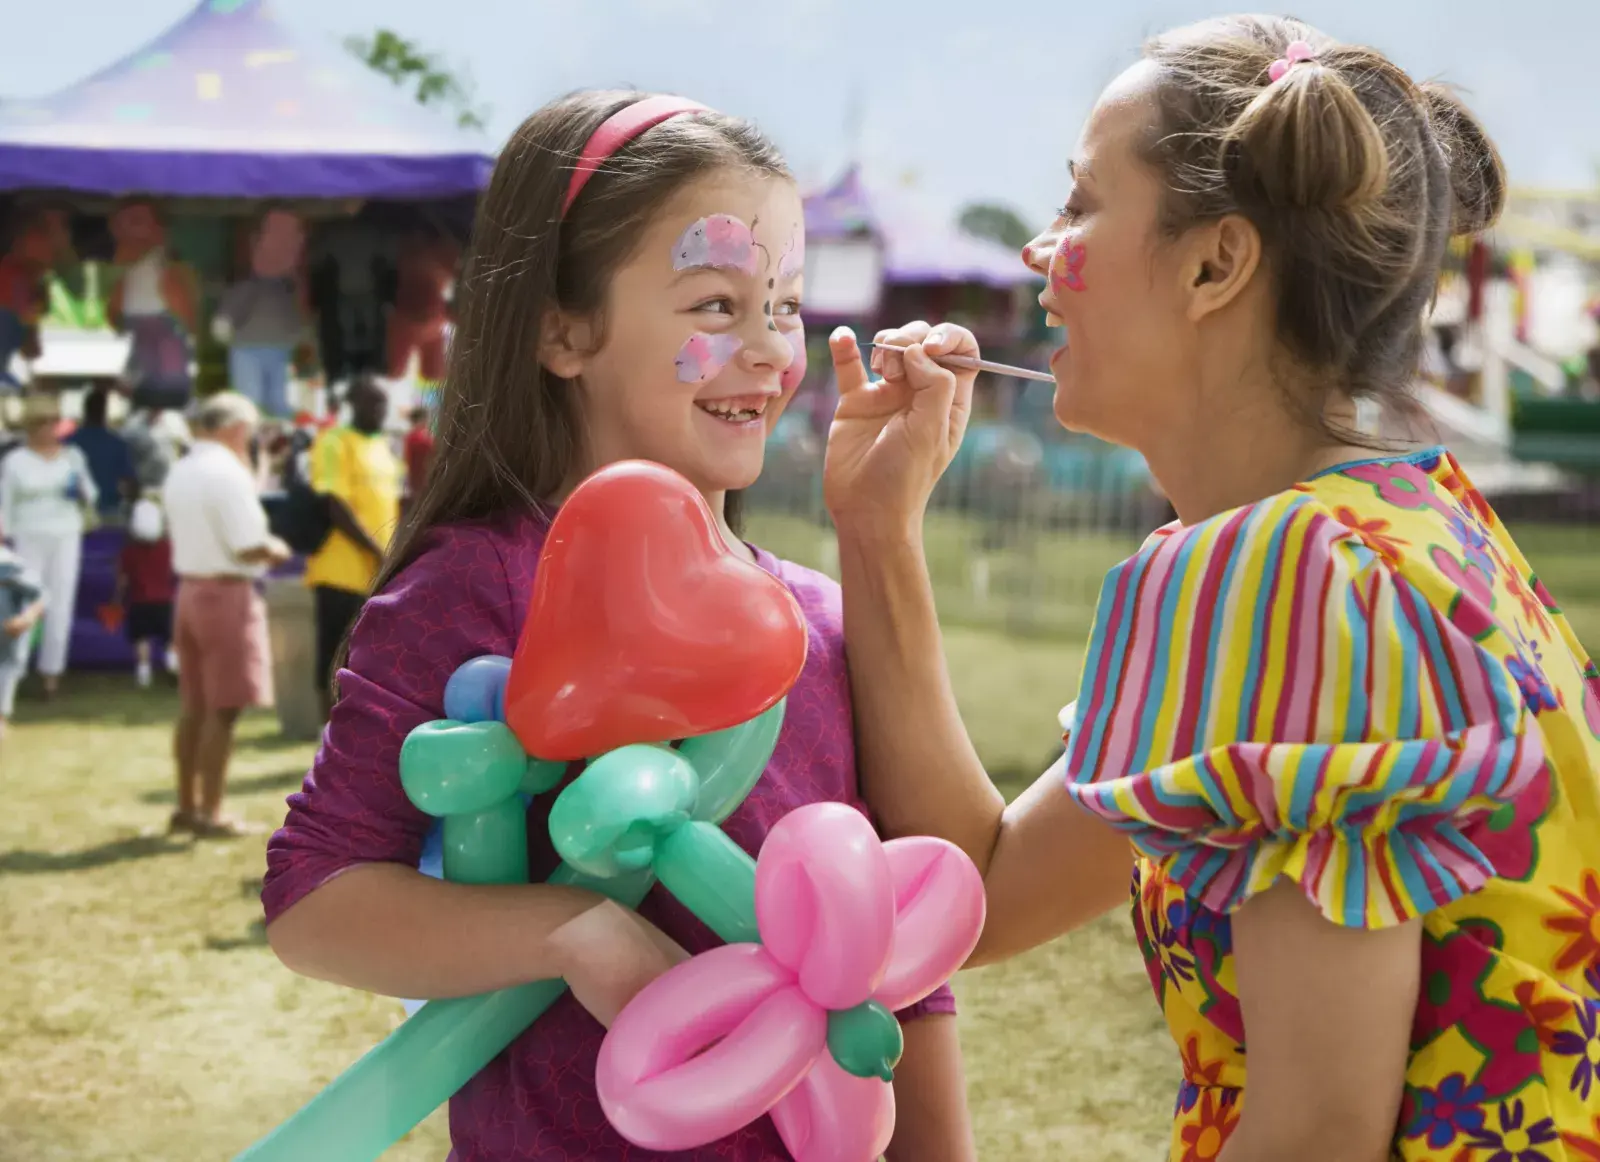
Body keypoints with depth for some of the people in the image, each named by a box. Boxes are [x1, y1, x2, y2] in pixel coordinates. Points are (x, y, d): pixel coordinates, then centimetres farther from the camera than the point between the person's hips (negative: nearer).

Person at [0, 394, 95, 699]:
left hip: (66, 538, 2)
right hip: (29, 539, -2)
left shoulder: (73, 457, 7)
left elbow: (90, 499, 15)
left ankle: (51, 672, 2)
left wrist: (80, 491, -7)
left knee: (61, 606, -2)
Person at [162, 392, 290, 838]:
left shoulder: (179, 473, 10)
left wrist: (262, 548, 13)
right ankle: (210, 814, 0)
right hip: (227, 593, -8)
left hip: (188, 588, 8)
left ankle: (187, 804, 21)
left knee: (194, 706, 15)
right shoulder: (228, 472, -16)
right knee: (223, 709, -3)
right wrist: (276, 550, -1)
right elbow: (249, 547, -20)